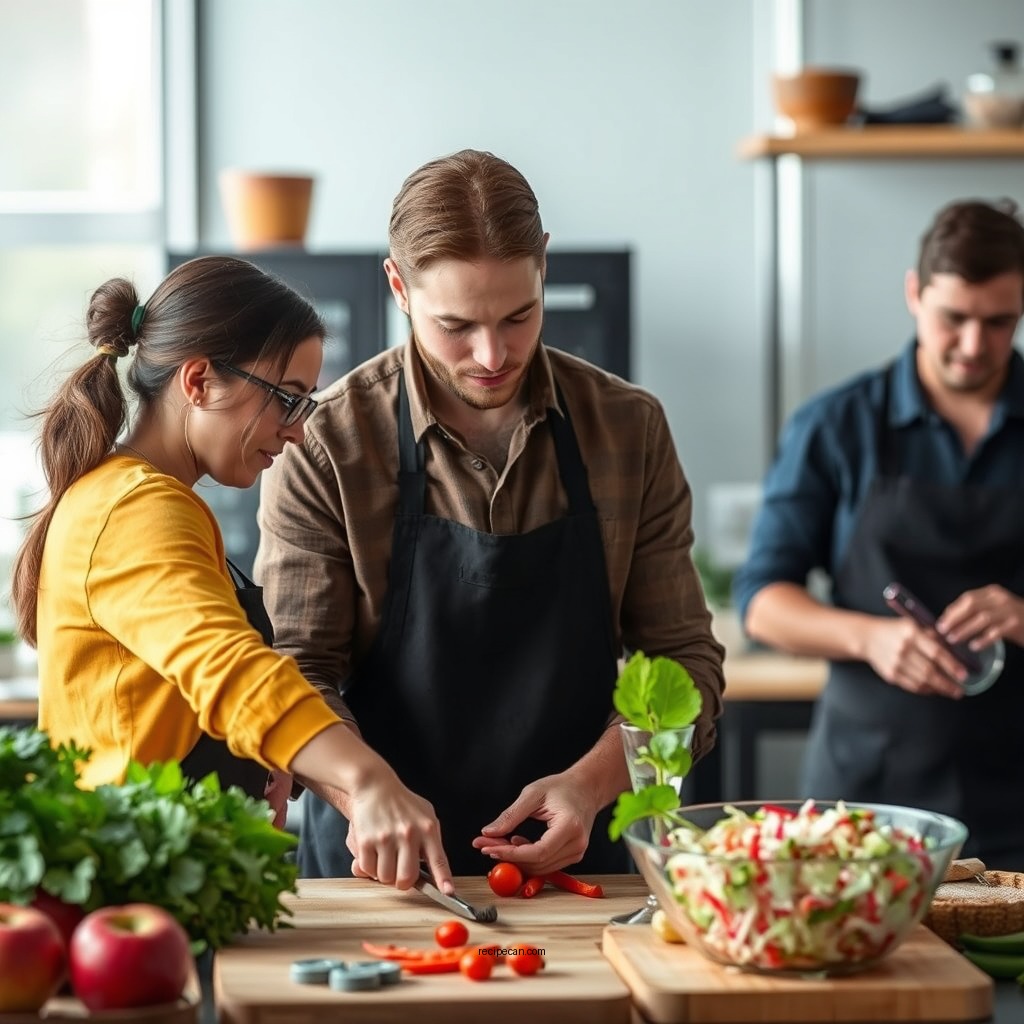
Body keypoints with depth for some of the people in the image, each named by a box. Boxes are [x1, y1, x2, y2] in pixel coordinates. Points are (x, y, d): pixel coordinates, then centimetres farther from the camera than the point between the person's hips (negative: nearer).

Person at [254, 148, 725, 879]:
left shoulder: (629, 428, 2)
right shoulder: (325, 446, -4)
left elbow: (684, 657, 5)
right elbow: (298, 666, -3)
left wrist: (589, 783, -12)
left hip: (570, 854, 1)